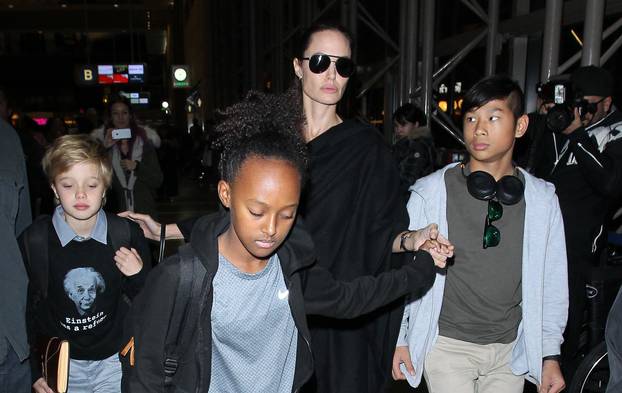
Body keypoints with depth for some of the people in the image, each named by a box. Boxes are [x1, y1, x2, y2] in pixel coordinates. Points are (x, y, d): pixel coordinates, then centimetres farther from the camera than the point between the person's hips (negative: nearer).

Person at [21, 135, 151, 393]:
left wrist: (139, 276, -21)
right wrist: (35, 371, 0)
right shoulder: (33, 241, -13)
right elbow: (24, 309, -1)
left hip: (114, 360, 0)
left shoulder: (127, 234, -13)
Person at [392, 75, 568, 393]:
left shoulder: (542, 199, -2)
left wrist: (550, 353, 5)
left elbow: (552, 281, 4)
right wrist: (401, 338, 2)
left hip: (511, 349, 3)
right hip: (447, 345, -2)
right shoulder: (431, 193, -10)